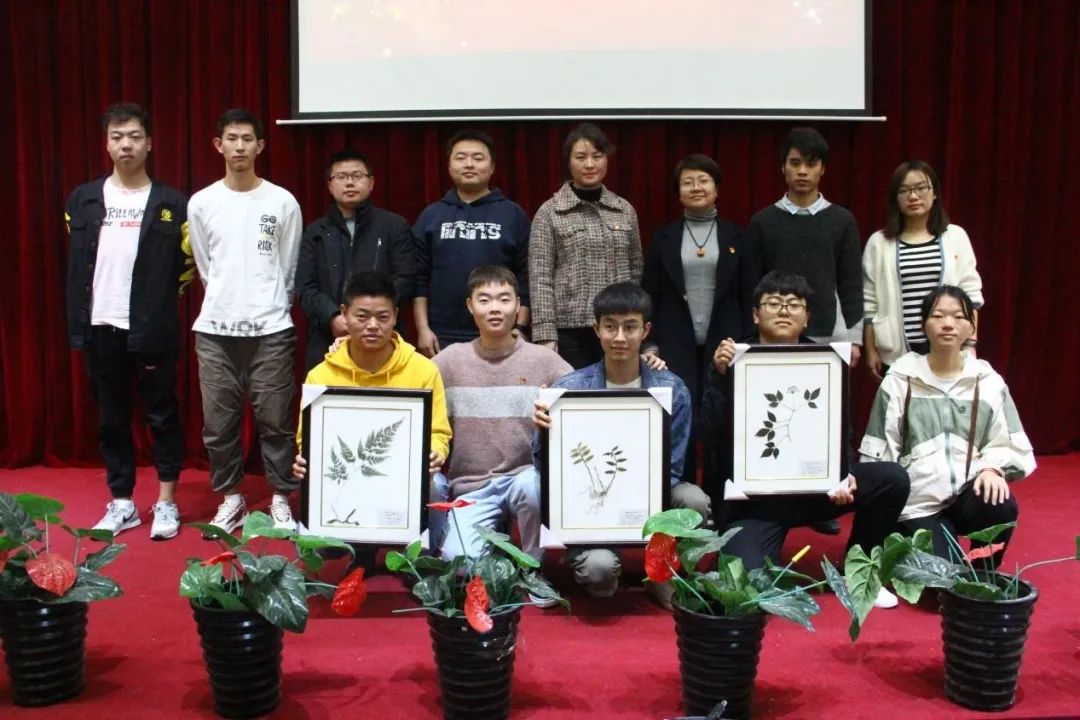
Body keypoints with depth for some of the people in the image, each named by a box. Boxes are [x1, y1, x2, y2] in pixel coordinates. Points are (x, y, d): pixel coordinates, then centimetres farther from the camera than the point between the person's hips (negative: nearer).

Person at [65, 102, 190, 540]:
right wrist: (77, 325, 5)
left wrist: (161, 297, -2)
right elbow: (77, 266, 10)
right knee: (111, 419, 10)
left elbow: (188, 263, 3)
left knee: (162, 415, 4)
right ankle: (121, 503, 20)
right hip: (101, 327, 3)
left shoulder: (172, 204, 0)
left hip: (153, 329, -3)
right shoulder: (83, 200, 7)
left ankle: (166, 502, 14)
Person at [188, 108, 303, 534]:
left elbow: (289, 270, 7)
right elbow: (205, 269, 13)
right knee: (218, 423, 6)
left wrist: (270, 308, 9)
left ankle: (281, 499, 16)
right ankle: (230, 498, 21)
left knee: (275, 421, 3)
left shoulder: (283, 202, 0)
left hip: (270, 329, -2)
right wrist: (226, 303, 13)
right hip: (215, 329, 2)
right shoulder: (201, 203, 4)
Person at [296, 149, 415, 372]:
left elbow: (404, 279, 1)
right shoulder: (315, 232, 16)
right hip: (327, 342, 2)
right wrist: (333, 318, -12)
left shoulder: (395, 226, 10)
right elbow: (305, 287, 7)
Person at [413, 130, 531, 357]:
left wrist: (520, 329, -4)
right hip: (442, 338, 1)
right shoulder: (431, 216, 7)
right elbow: (419, 278, 6)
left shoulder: (513, 214, 3)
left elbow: (525, 277, 1)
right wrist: (422, 329, -1)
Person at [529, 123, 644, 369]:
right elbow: (540, 279, -5)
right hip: (571, 332, -3)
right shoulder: (549, 213, -1)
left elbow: (636, 271, 13)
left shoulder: (625, 210, 10)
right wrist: (546, 336, -11)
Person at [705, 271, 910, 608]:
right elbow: (716, 437, -15)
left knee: (893, 479, -18)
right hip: (754, 496, -3)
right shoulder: (736, 361, -5)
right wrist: (720, 377, -27)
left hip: (813, 486, 3)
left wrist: (843, 474, -18)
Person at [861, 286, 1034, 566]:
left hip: (970, 492, 2)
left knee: (1002, 507, -32)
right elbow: (880, 451, 3)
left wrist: (992, 468, -15)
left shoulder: (988, 381, 7)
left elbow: (1007, 444, 6)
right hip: (919, 501, -2)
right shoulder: (899, 381, 3)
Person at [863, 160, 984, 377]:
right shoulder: (879, 242, 4)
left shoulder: (955, 237, 6)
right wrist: (870, 351, 2)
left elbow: (970, 294, 6)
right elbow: (869, 302, 4)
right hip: (896, 354, 0)